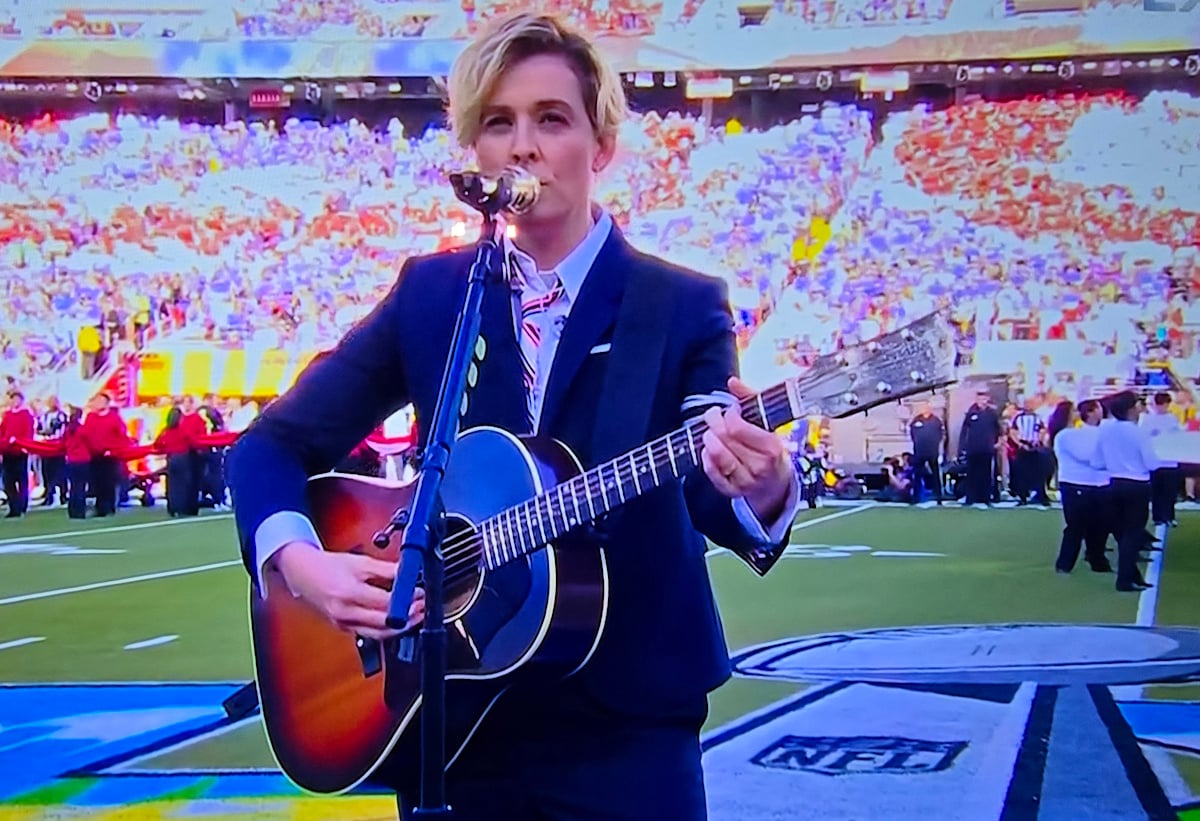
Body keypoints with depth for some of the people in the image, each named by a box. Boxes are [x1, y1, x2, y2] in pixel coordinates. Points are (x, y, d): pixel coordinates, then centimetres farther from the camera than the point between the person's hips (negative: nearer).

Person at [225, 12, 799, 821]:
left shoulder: (684, 306, -3)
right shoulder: (429, 291, 3)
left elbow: (705, 490, -16)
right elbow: (277, 441, 4)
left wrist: (763, 490, -40)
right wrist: (299, 561, -15)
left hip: (623, 723, -2)